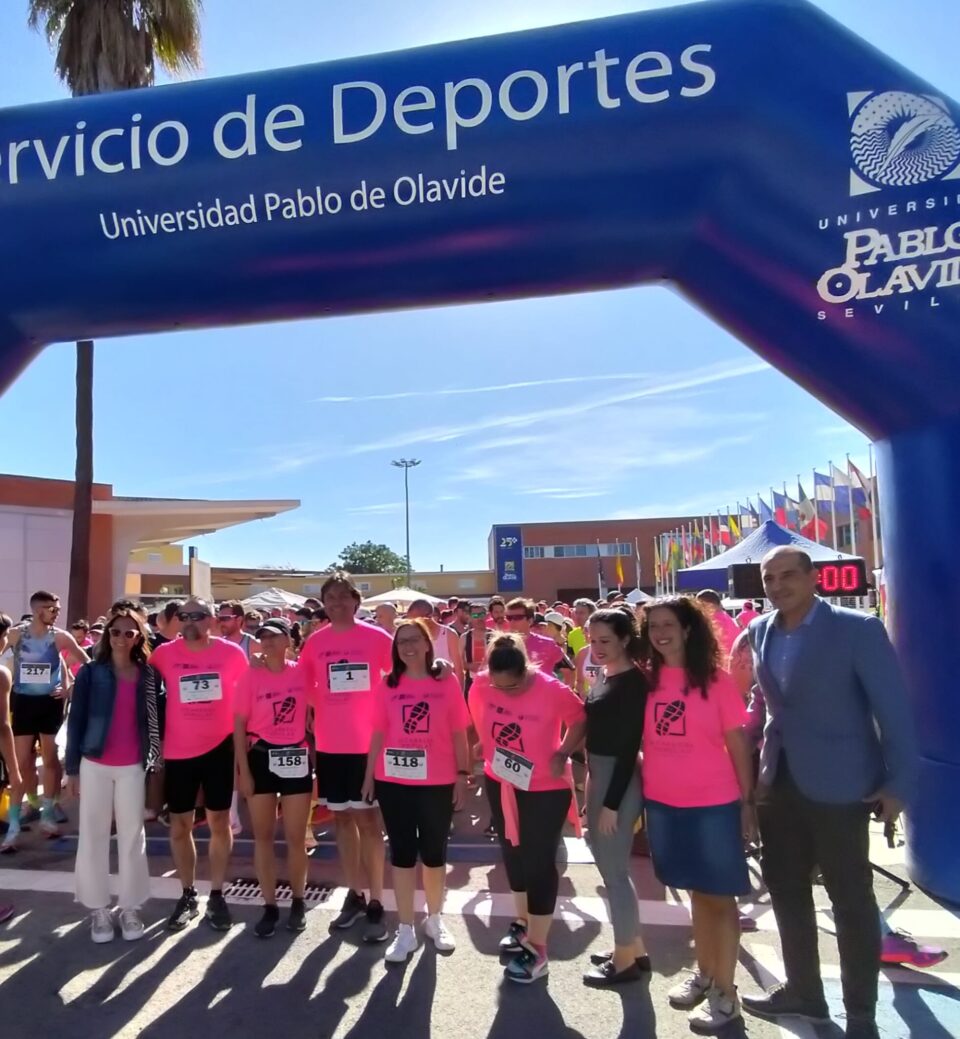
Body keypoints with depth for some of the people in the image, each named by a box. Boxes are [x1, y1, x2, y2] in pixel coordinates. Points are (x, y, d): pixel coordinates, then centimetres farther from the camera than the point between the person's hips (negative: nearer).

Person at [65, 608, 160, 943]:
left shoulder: (149, 674, 2)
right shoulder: (90, 672, -2)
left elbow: (155, 719, 5)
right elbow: (75, 720, 0)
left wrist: (154, 760, 0)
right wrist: (72, 767, -2)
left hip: (133, 767, 1)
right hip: (95, 765, -1)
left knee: (132, 835, 6)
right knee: (94, 835, 6)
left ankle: (130, 907, 19)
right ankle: (98, 908, 21)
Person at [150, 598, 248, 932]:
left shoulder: (231, 653, -8)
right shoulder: (164, 653, -6)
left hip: (219, 747, -1)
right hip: (178, 751, 1)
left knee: (219, 821, 8)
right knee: (180, 825, 12)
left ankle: (216, 896, 23)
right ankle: (188, 896, 29)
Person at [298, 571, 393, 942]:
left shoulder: (376, 637, -7)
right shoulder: (315, 642, 1)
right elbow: (304, 687, 11)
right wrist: (310, 726, 6)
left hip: (369, 742, -3)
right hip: (330, 745, 3)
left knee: (368, 819, 3)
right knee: (342, 818, 14)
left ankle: (376, 903, 15)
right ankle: (354, 895, 29)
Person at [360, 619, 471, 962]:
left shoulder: (446, 683, -3)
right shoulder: (387, 686, 0)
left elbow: (459, 733, -1)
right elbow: (378, 734, 3)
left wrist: (463, 774, -3)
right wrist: (369, 776, 3)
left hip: (438, 782, 0)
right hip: (393, 781, 1)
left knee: (434, 852, 15)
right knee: (402, 852, 10)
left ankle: (435, 919, 35)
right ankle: (406, 929, 24)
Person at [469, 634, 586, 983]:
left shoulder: (552, 690, -26)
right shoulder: (481, 686, -15)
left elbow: (580, 720, -10)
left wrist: (562, 755, -17)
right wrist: (489, 755, 6)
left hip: (546, 788, -5)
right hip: (500, 782, 5)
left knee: (539, 862, 3)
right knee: (512, 854, 20)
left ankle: (537, 947, 18)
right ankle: (523, 922, 42)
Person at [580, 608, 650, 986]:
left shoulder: (634, 681, -17)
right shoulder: (603, 676, 9)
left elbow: (629, 745, -19)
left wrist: (612, 803, -19)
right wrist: (593, 787, 12)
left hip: (619, 780, -9)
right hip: (599, 775, 9)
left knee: (613, 869, 3)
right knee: (609, 865, 18)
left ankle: (626, 960, 20)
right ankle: (634, 949, 33)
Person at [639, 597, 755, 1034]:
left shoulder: (715, 680, -10)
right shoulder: (646, 680, -2)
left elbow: (737, 744, -5)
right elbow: (640, 740, 5)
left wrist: (748, 801, -5)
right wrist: (636, 794, 3)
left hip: (714, 804, -3)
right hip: (662, 803, 4)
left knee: (720, 894, 9)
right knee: (695, 890, 20)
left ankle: (725, 992, 23)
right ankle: (703, 973, 36)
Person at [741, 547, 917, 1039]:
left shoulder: (858, 629, -14)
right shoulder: (758, 632, 2)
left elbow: (893, 708, -11)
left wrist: (899, 783, -11)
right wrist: (754, 764, 11)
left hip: (838, 784, -5)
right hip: (778, 781, 6)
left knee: (851, 900, 9)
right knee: (785, 891, 17)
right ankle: (802, 991, 37)